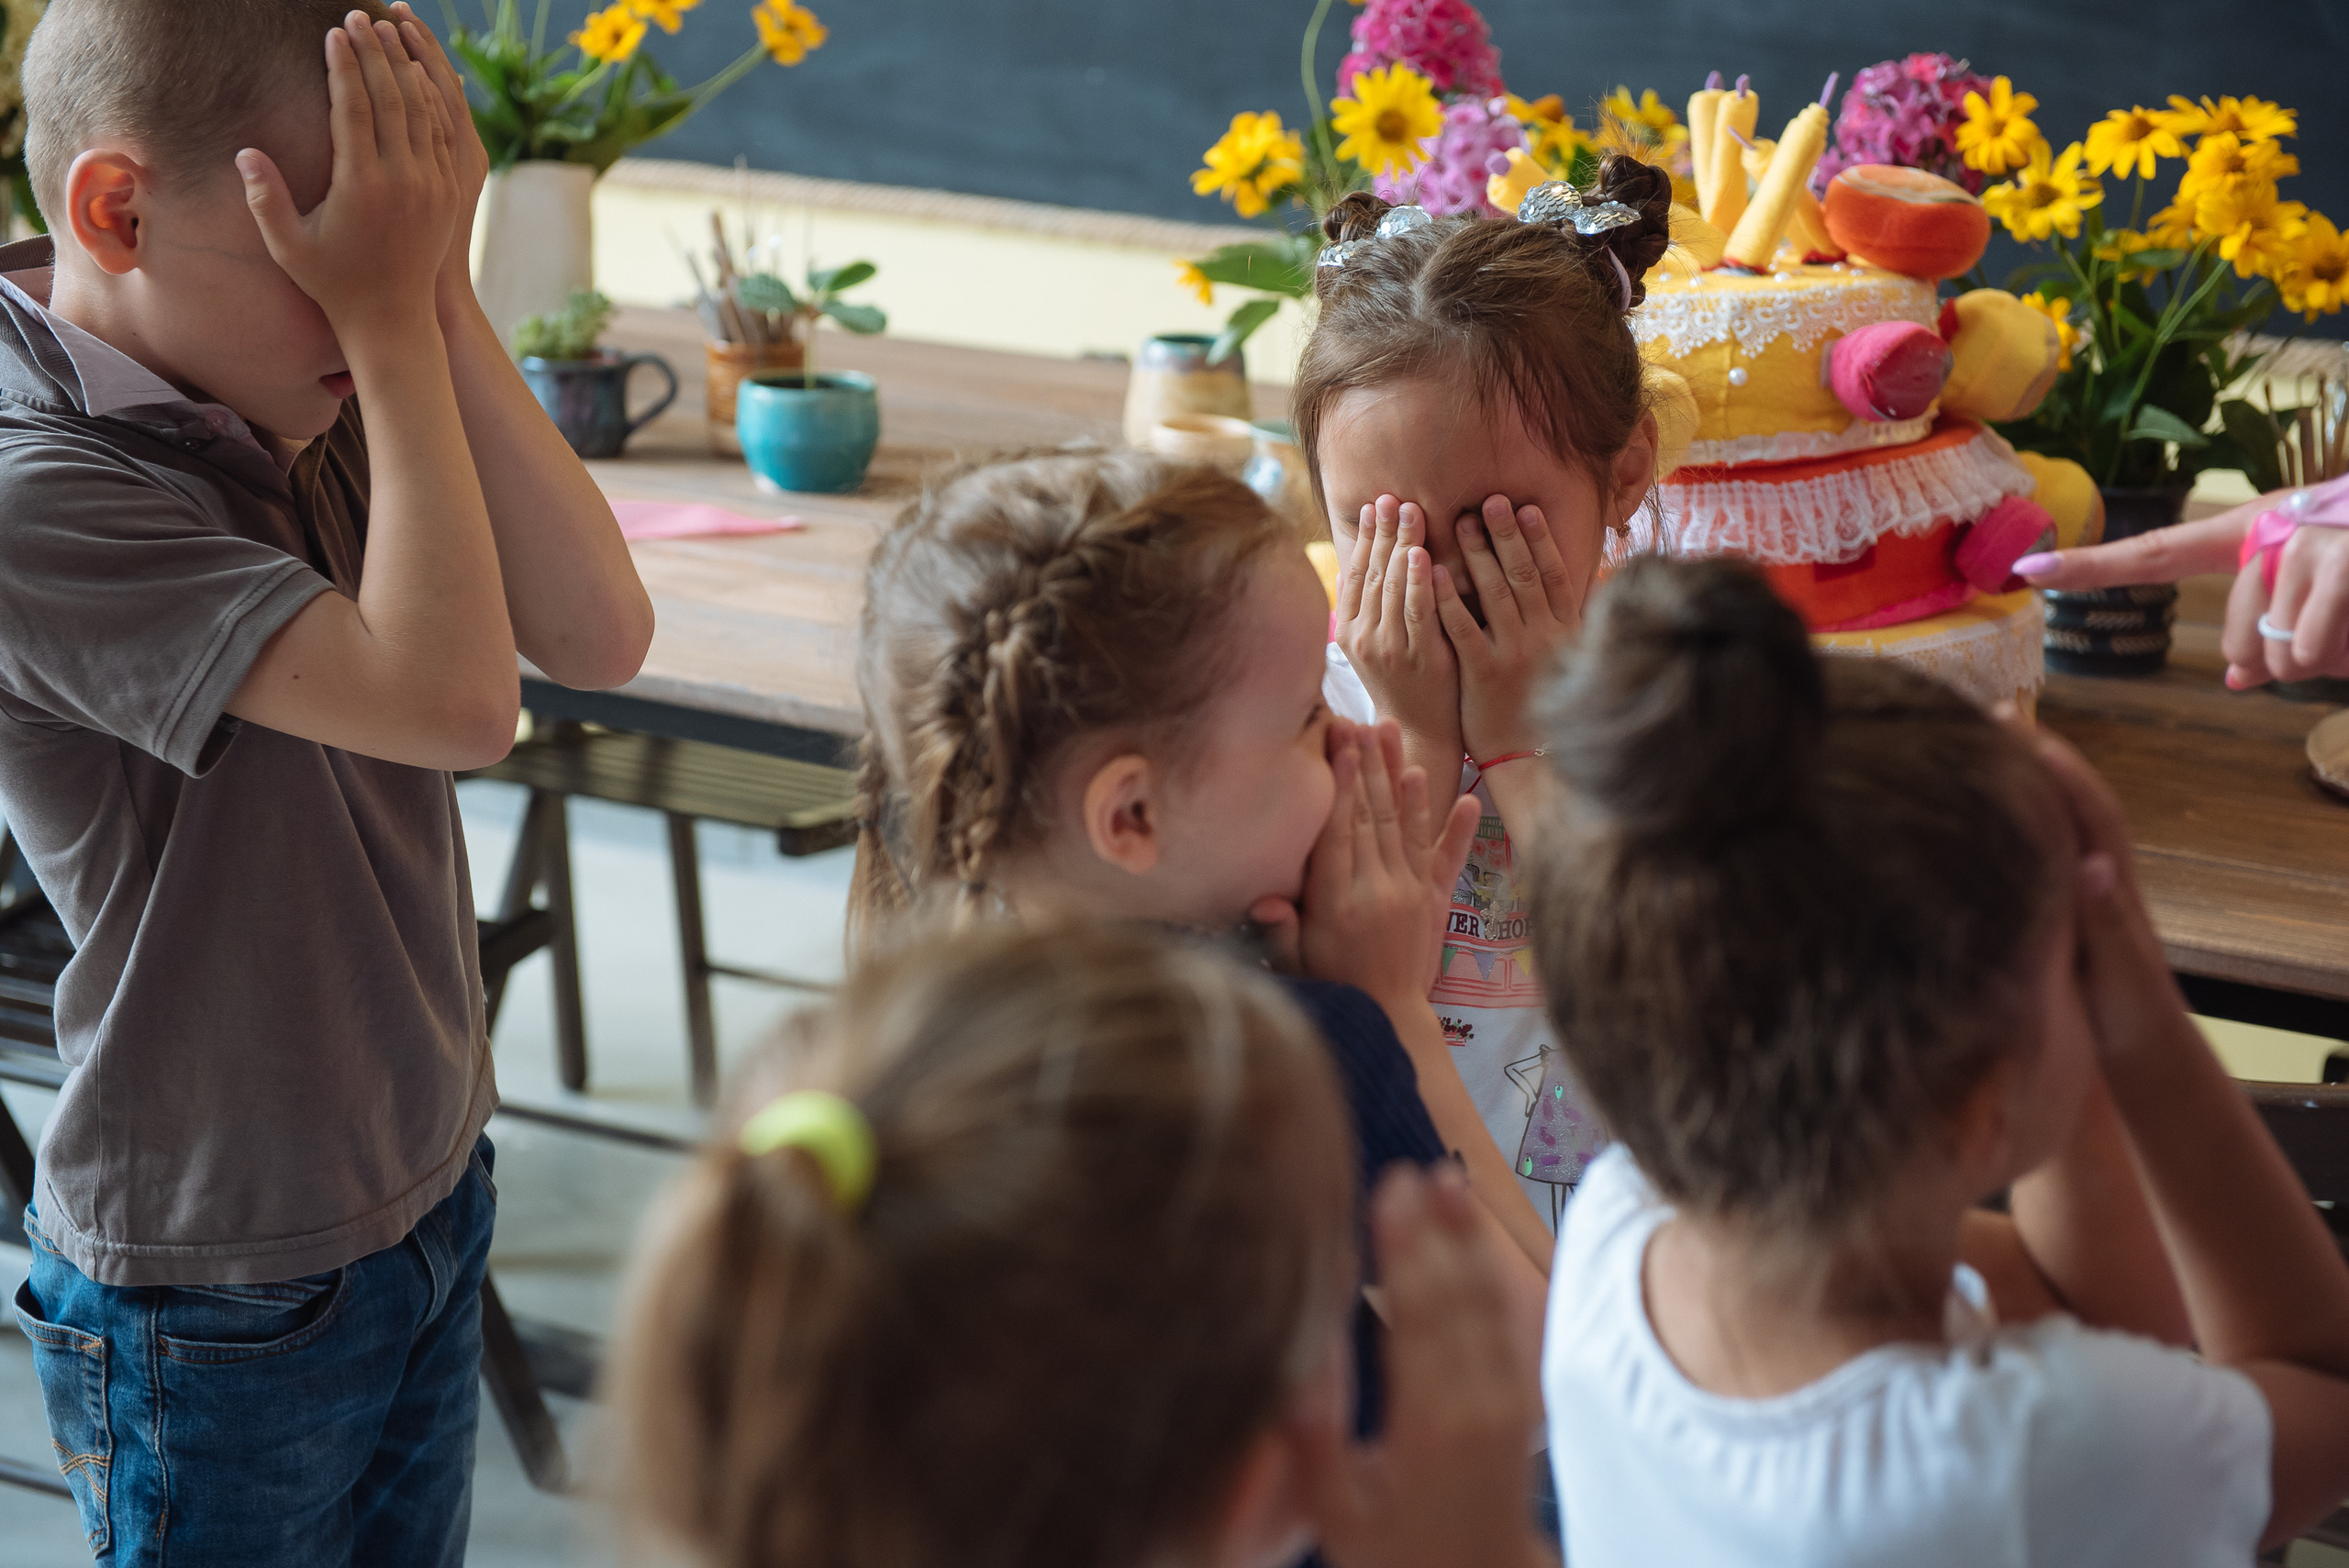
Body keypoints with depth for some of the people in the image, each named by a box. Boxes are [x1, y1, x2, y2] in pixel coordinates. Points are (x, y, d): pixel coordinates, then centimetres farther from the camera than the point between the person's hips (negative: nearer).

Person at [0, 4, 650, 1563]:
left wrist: (440, 295, -19)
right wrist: (395, 323, -28)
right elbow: (452, 699, -33)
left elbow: (600, 635, -12)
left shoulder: (309, 409, -5)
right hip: (222, 1303, -7)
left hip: (428, 1192, 7)